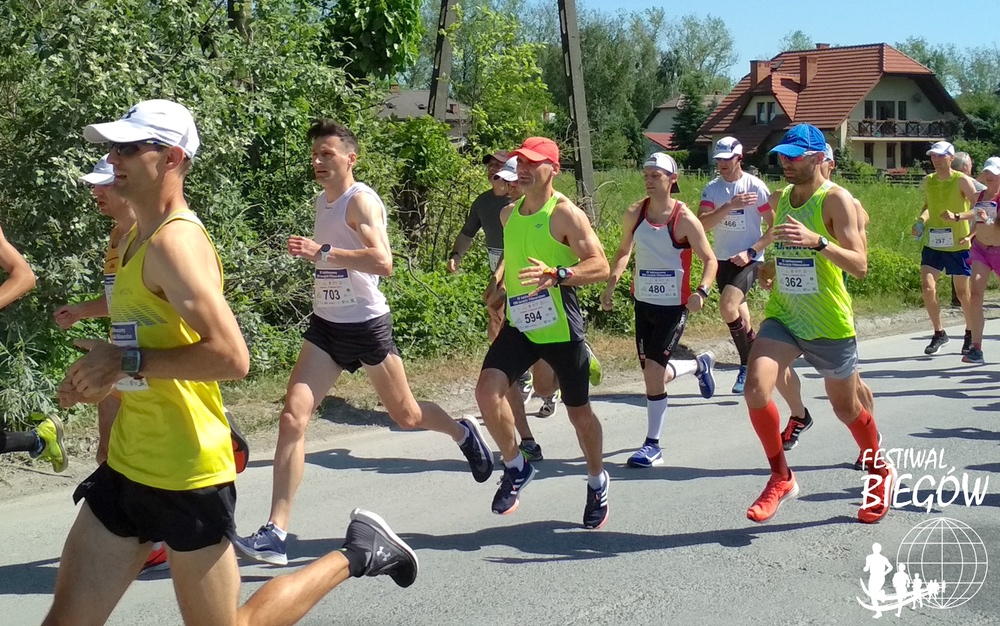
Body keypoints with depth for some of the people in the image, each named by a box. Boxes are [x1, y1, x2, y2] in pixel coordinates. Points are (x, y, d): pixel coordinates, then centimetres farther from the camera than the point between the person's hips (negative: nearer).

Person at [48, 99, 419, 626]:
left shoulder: (175, 241, -18)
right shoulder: (138, 239, 12)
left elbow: (231, 357, -28)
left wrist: (129, 362, -22)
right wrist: (107, 377, 12)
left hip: (186, 477, -9)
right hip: (128, 466, 9)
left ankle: (355, 554, 21)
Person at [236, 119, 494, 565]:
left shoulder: (360, 200, -14)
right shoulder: (322, 200, 11)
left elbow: (382, 262, -31)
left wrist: (322, 251, -35)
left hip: (367, 325, -6)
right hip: (325, 327, 6)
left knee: (405, 415, 11)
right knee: (293, 417, -11)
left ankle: (463, 433, 46)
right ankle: (275, 533, -11)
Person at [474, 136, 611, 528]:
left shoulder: (566, 214, -11)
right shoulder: (508, 214, 9)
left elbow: (600, 266, -18)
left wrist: (556, 275, -32)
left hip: (561, 327, -5)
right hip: (519, 324, 5)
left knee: (579, 412, 9)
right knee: (488, 391, -18)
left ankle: (597, 482, 35)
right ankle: (516, 468, 5)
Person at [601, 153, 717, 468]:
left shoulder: (685, 219, -14)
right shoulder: (634, 214, 0)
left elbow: (710, 259, -7)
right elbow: (623, 251, 14)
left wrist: (701, 291, -23)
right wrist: (610, 285, 2)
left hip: (674, 306, -5)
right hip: (644, 303, 5)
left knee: (653, 370, -11)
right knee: (654, 373, 11)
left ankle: (653, 445, 3)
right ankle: (700, 365, 43)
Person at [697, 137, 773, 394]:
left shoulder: (755, 187, -8)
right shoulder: (712, 188, 2)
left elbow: (773, 227, -6)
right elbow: (702, 224, -12)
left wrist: (750, 252, -15)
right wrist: (730, 206, -24)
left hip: (749, 260, -5)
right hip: (722, 259, 5)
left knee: (727, 307, -23)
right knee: (737, 314, 12)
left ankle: (748, 365, -7)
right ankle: (750, 364, 26)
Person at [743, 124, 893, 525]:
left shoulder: (836, 200, -13)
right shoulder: (779, 199, 7)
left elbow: (859, 265, -23)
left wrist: (817, 241, -36)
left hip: (830, 325, -4)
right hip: (783, 316, 4)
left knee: (845, 408, 13)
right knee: (755, 390, -19)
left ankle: (881, 473, 42)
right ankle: (781, 479, 1)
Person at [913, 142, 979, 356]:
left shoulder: (962, 181, -9)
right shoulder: (927, 181, 5)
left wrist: (957, 217, -28)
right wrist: (921, 220, 4)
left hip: (958, 244, -3)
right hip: (932, 244, 4)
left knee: (962, 292, 7)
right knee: (927, 287, -10)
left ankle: (971, 333, 28)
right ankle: (939, 333, 6)